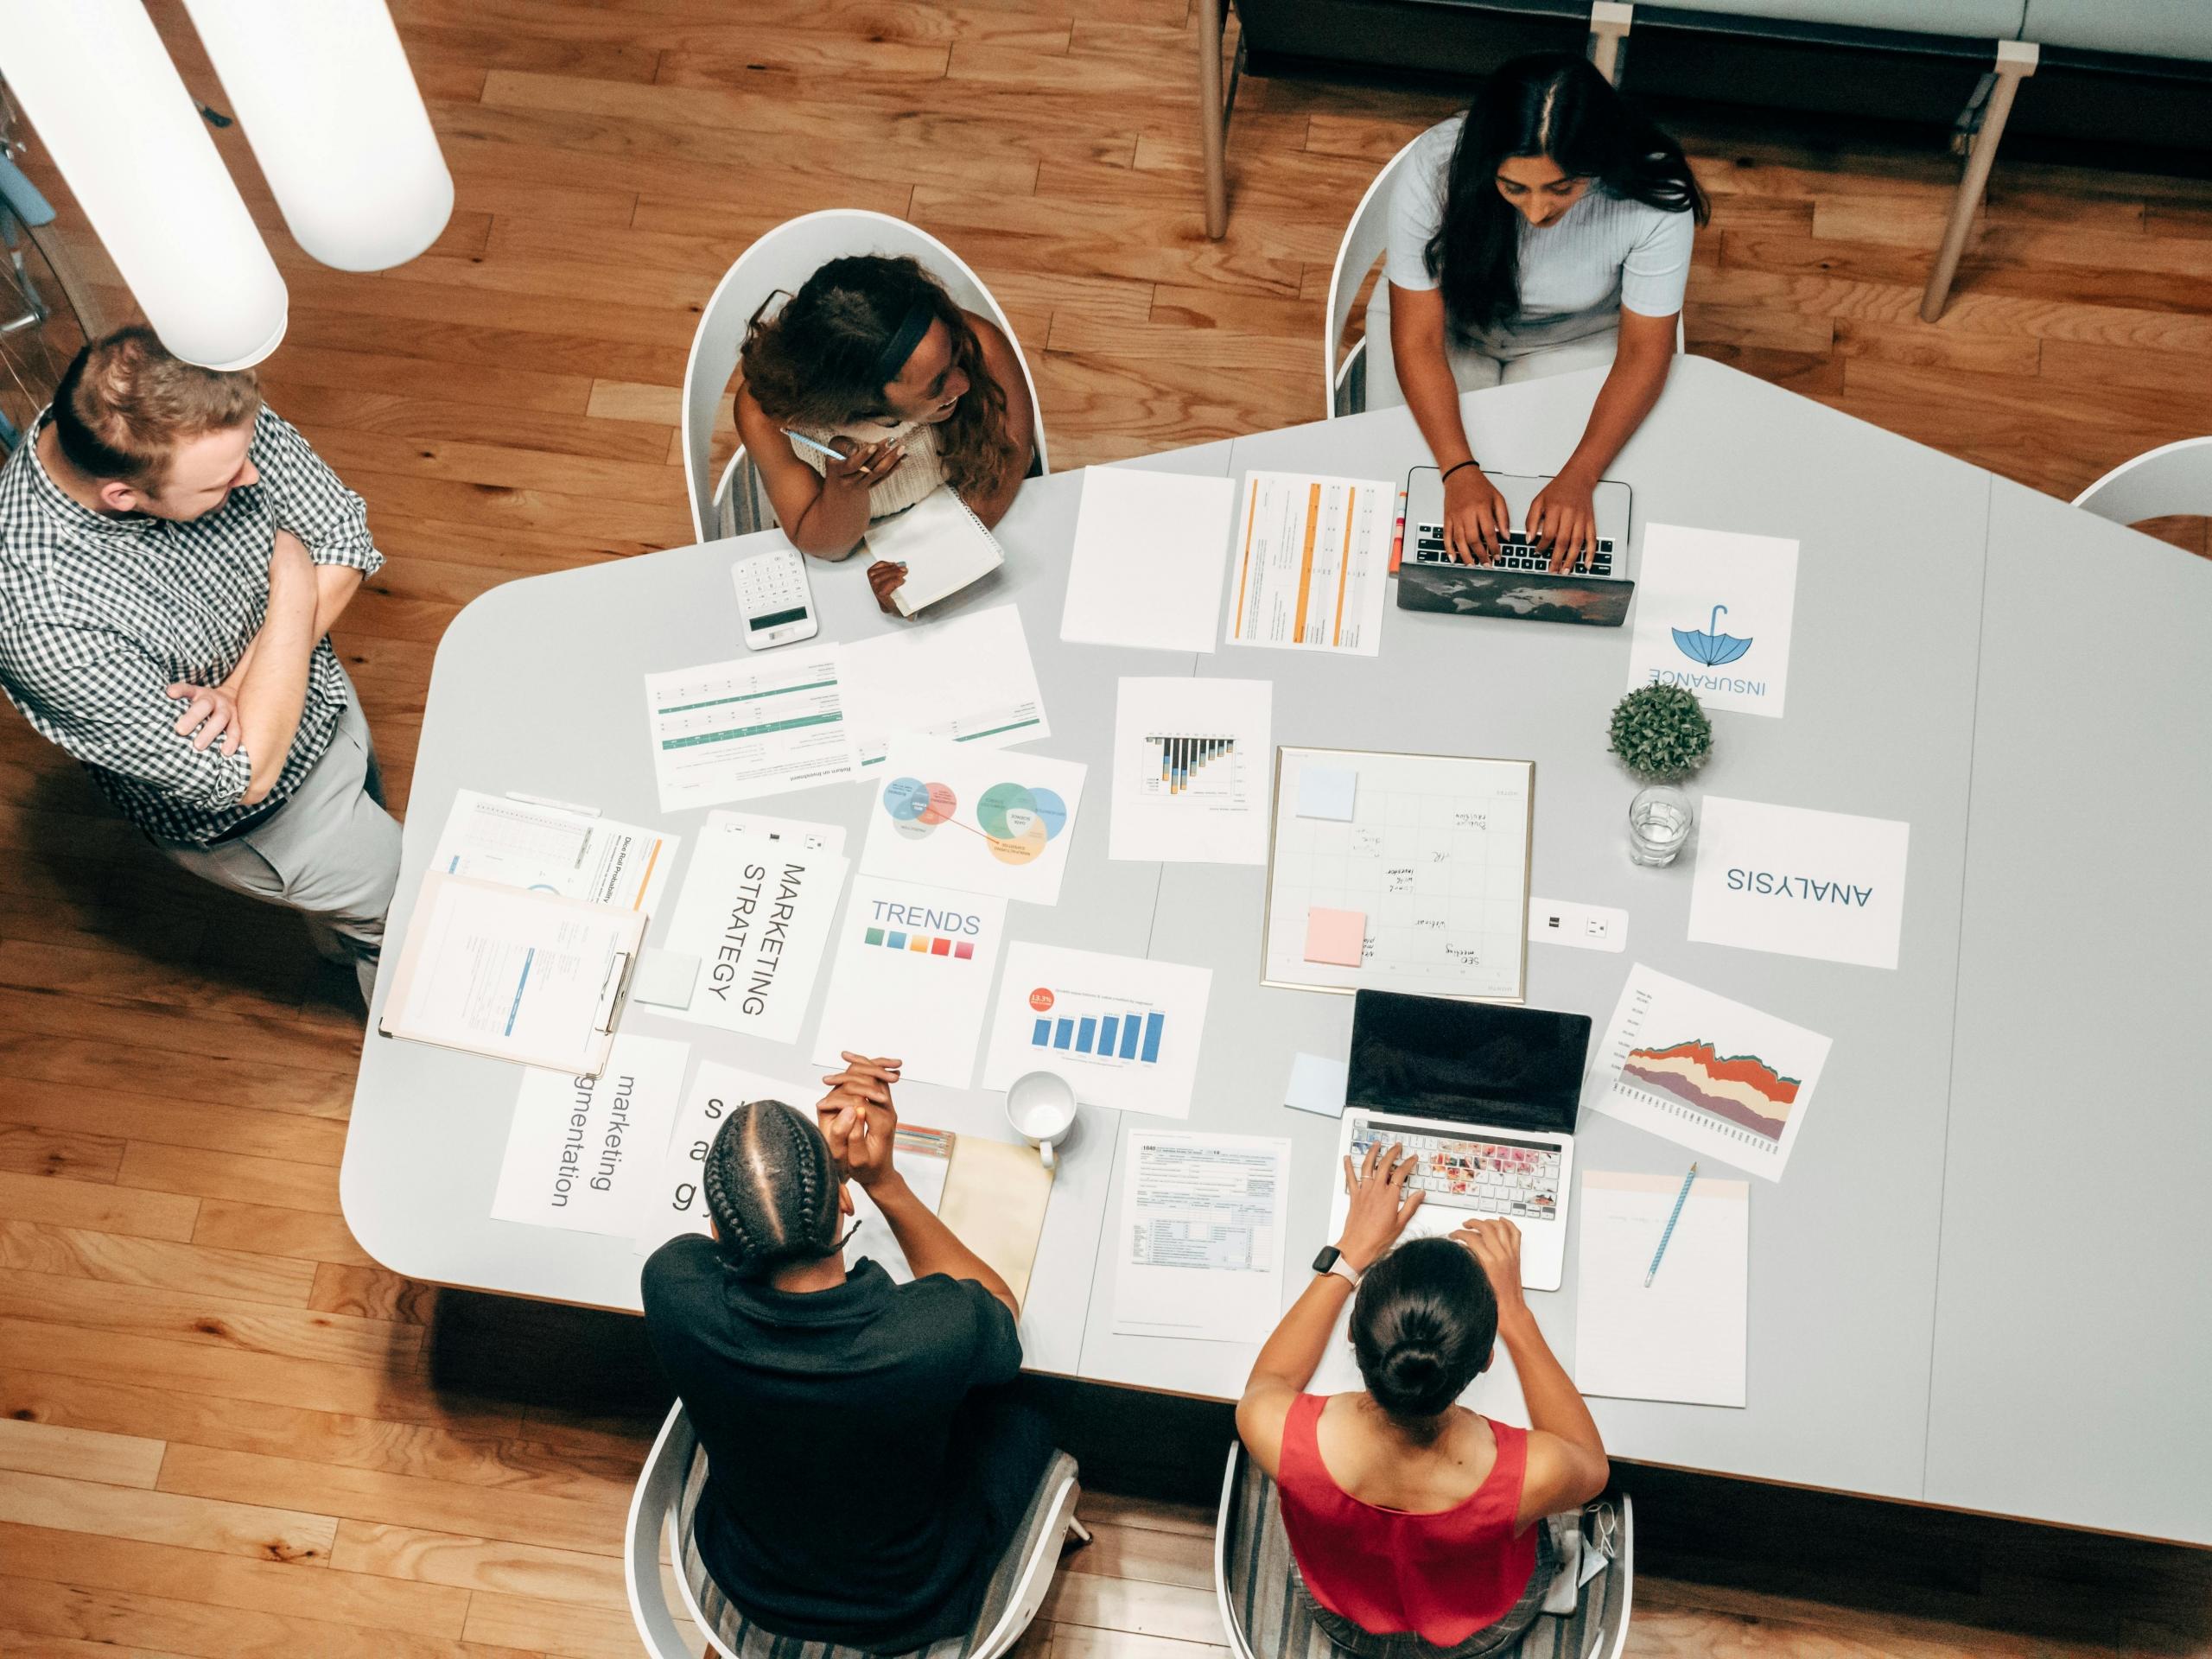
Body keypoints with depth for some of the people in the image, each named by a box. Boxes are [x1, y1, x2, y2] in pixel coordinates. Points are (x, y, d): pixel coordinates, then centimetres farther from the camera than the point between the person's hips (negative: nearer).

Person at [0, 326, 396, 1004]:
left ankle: (337, 934, 67)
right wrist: (293, 586, -29)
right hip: (248, 819, -6)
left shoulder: (202, 415, -28)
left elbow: (347, 541, -16)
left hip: (321, 696, 6)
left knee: (368, 828, 33)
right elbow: (243, 778, -35)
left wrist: (238, 689, -28)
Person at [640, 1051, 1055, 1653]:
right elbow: (1003, 1310, -12)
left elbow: (740, 1230, -6)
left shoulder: (673, 1290, -34)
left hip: (749, 1587, 2)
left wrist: (827, 1153, -22)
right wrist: (885, 1182, -20)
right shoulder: (941, 1330, -40)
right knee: (1023, 1418, 23)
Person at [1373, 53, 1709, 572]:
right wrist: (1459, 471, -40)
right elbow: (1417, 341, -27)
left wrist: (1578, 478, -36)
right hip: (1446, 317, 1)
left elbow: (1643, 352, -22)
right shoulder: (1434, 169, -34)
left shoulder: (1654, 199, -33)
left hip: (1578, 336, 0)